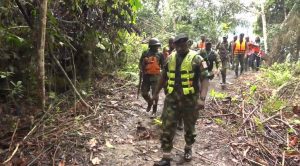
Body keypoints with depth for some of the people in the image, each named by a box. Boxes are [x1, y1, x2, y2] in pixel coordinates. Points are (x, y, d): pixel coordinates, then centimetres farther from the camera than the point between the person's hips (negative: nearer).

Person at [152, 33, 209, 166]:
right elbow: (163, 76, 16)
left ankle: (188, 149, 40)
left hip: (190, 98, -3)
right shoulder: (170, 58, 6)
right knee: (167, 127, 1)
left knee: (189, 126, 15)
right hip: (172, 97, 4)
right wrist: (156, 92, 19)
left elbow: (204, 79, -15)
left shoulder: (196, 59, -9)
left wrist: (202, 98, -26)